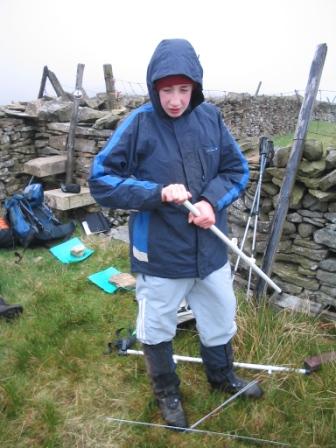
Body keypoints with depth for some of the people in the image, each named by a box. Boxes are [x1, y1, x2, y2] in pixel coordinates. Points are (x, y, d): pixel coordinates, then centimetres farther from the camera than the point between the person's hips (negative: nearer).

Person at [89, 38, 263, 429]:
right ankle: (167, 392, 46)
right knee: (156, 329, 16)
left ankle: (222, 376, 54)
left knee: (221, 320, 23)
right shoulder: (138, 124, -14)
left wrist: (212, 201, -15)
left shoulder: (210, 118, -3)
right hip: (159, 255, -3)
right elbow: (100, 180, -13)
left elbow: (238, 170, 4)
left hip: (210, 249, 4)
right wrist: (157, 193, -25)